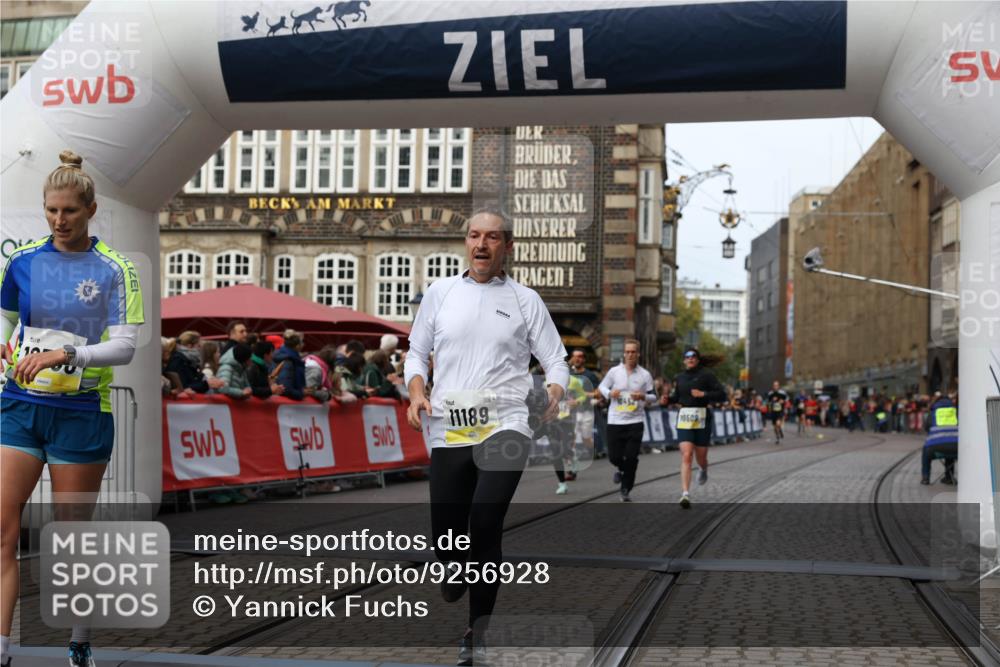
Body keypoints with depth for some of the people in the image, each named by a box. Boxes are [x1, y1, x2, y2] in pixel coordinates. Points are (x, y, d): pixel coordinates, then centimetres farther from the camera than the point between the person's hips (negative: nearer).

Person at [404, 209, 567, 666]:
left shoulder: (526, 300, 7)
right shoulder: (440, 292, 12)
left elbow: (555, 361, 8)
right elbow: (417, 352, 18)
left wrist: (554, 393, -13)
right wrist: (417, 392, -1)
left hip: (504, 427, -2)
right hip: (448, 431, 2)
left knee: (484, 521, -22)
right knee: (446, 537, 0)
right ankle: (459, 567, 40)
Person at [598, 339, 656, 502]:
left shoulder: (645, 375, 3)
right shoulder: (614, 371, 2)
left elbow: (653, 397, 8)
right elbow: (602, 386, 13)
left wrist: (643, 396, -14)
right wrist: (609, 393, -9)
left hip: (635, 421, 0)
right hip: (615, 421, 1)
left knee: (631, 457, -6)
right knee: (614, 456, 1)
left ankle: (625, 489, 10)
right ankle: (622, 469, 37)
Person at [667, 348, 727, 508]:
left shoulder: (706, 375, -4)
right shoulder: (679, 377, 10)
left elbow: (722, 395, -7)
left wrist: (703, 394, -19)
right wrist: (668, 399, 5)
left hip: (702, 418, -2)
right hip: (684, 418, 2)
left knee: (701, 457, 11)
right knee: (686, 456, -12)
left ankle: (703, 469, 50)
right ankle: (685, 494, -18)